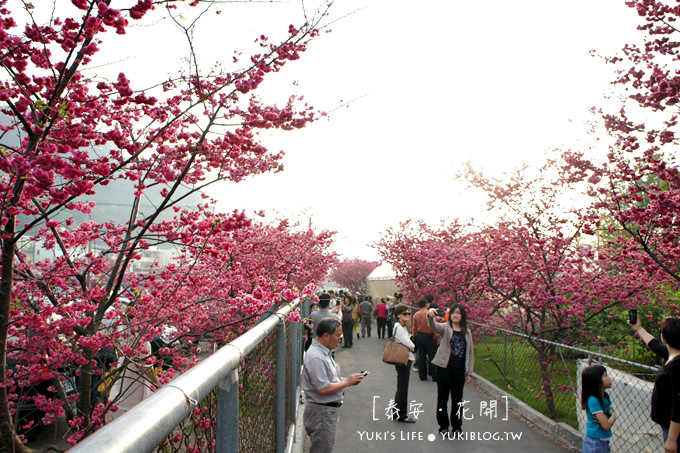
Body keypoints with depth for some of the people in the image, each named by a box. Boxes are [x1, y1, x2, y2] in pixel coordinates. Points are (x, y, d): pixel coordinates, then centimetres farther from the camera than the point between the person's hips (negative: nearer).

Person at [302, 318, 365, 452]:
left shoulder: (325, 353, 10)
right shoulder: (315, 357, -24)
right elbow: (323, 388, -26)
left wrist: (347, 379, 5)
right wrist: (347, 382, -16)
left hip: (330, 409, 10)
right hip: (321, 411, -10)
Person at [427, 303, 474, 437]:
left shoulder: (467, 332, 9)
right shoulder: (445, 328, -1)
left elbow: (470, 353, 11)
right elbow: (434, 326, -23)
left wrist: (469, 372, 7)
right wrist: (430, 316, -45)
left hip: (459, 370, 2)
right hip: (444, 367, -2)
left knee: (457, 398, 8)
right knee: (442, 397, 5)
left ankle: (457, 427, 24)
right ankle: (443, 426, 19)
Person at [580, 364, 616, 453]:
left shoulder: (605, 396, 3)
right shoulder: (593, 400, -23)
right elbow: (606, 425, -23)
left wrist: (612, 415, -12)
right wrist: (613, 416, -5)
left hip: (603, 441, 8)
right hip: (595, 442, -8)